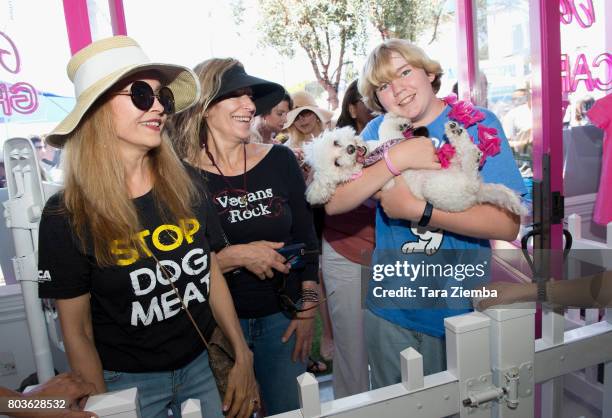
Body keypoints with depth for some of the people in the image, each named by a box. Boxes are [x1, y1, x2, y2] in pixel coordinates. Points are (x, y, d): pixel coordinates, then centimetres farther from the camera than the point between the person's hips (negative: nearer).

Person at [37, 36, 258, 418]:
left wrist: (243, 358, -1)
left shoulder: (187, 183, -8)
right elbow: (76, 330, -8)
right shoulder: (67, 216, -16)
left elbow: (213, 275, 0)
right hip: (125, 381, -3)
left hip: (199, 366, 3)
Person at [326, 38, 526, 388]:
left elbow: (507, 226, -18)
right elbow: (334, 203, -14)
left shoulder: (479, 123, -9)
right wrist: (397, 159, -23)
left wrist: (415, 209, -25)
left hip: (460, 308, -2)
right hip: (390, 308, 3)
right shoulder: (379, 131, -2)